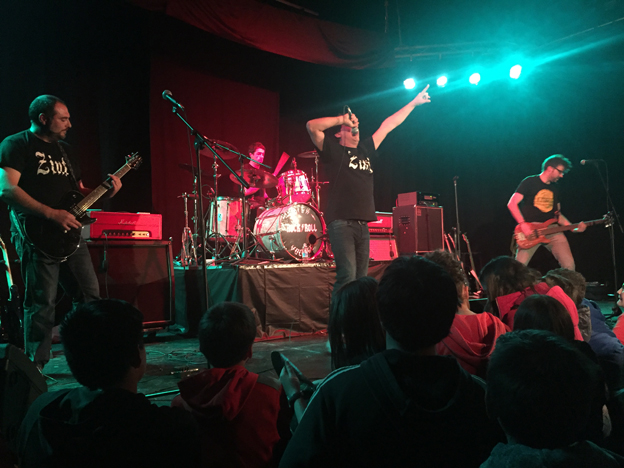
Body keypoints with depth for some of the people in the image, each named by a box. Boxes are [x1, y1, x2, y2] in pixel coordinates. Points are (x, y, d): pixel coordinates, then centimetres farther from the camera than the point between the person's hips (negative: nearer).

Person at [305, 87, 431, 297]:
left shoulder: (365, 150, 21)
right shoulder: (333, 150, 4)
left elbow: (387, 125, 27)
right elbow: (312, 126, -10)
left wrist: (414, 103, 33)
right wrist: (342, 119, -6)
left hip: (362, 224, 7)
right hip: (341, 223, -6)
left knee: (361, 278, 6)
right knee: (347, 276, -16)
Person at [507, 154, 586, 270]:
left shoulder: (555, 189, 19)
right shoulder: (529, 182, 0)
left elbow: (557, 214, 22)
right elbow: (512, 204, -8)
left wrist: (574, 228, 7)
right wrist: (523, 224, -17)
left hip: (551, 231, 5)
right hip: (530, 232, -5)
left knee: (569, 265, -6)